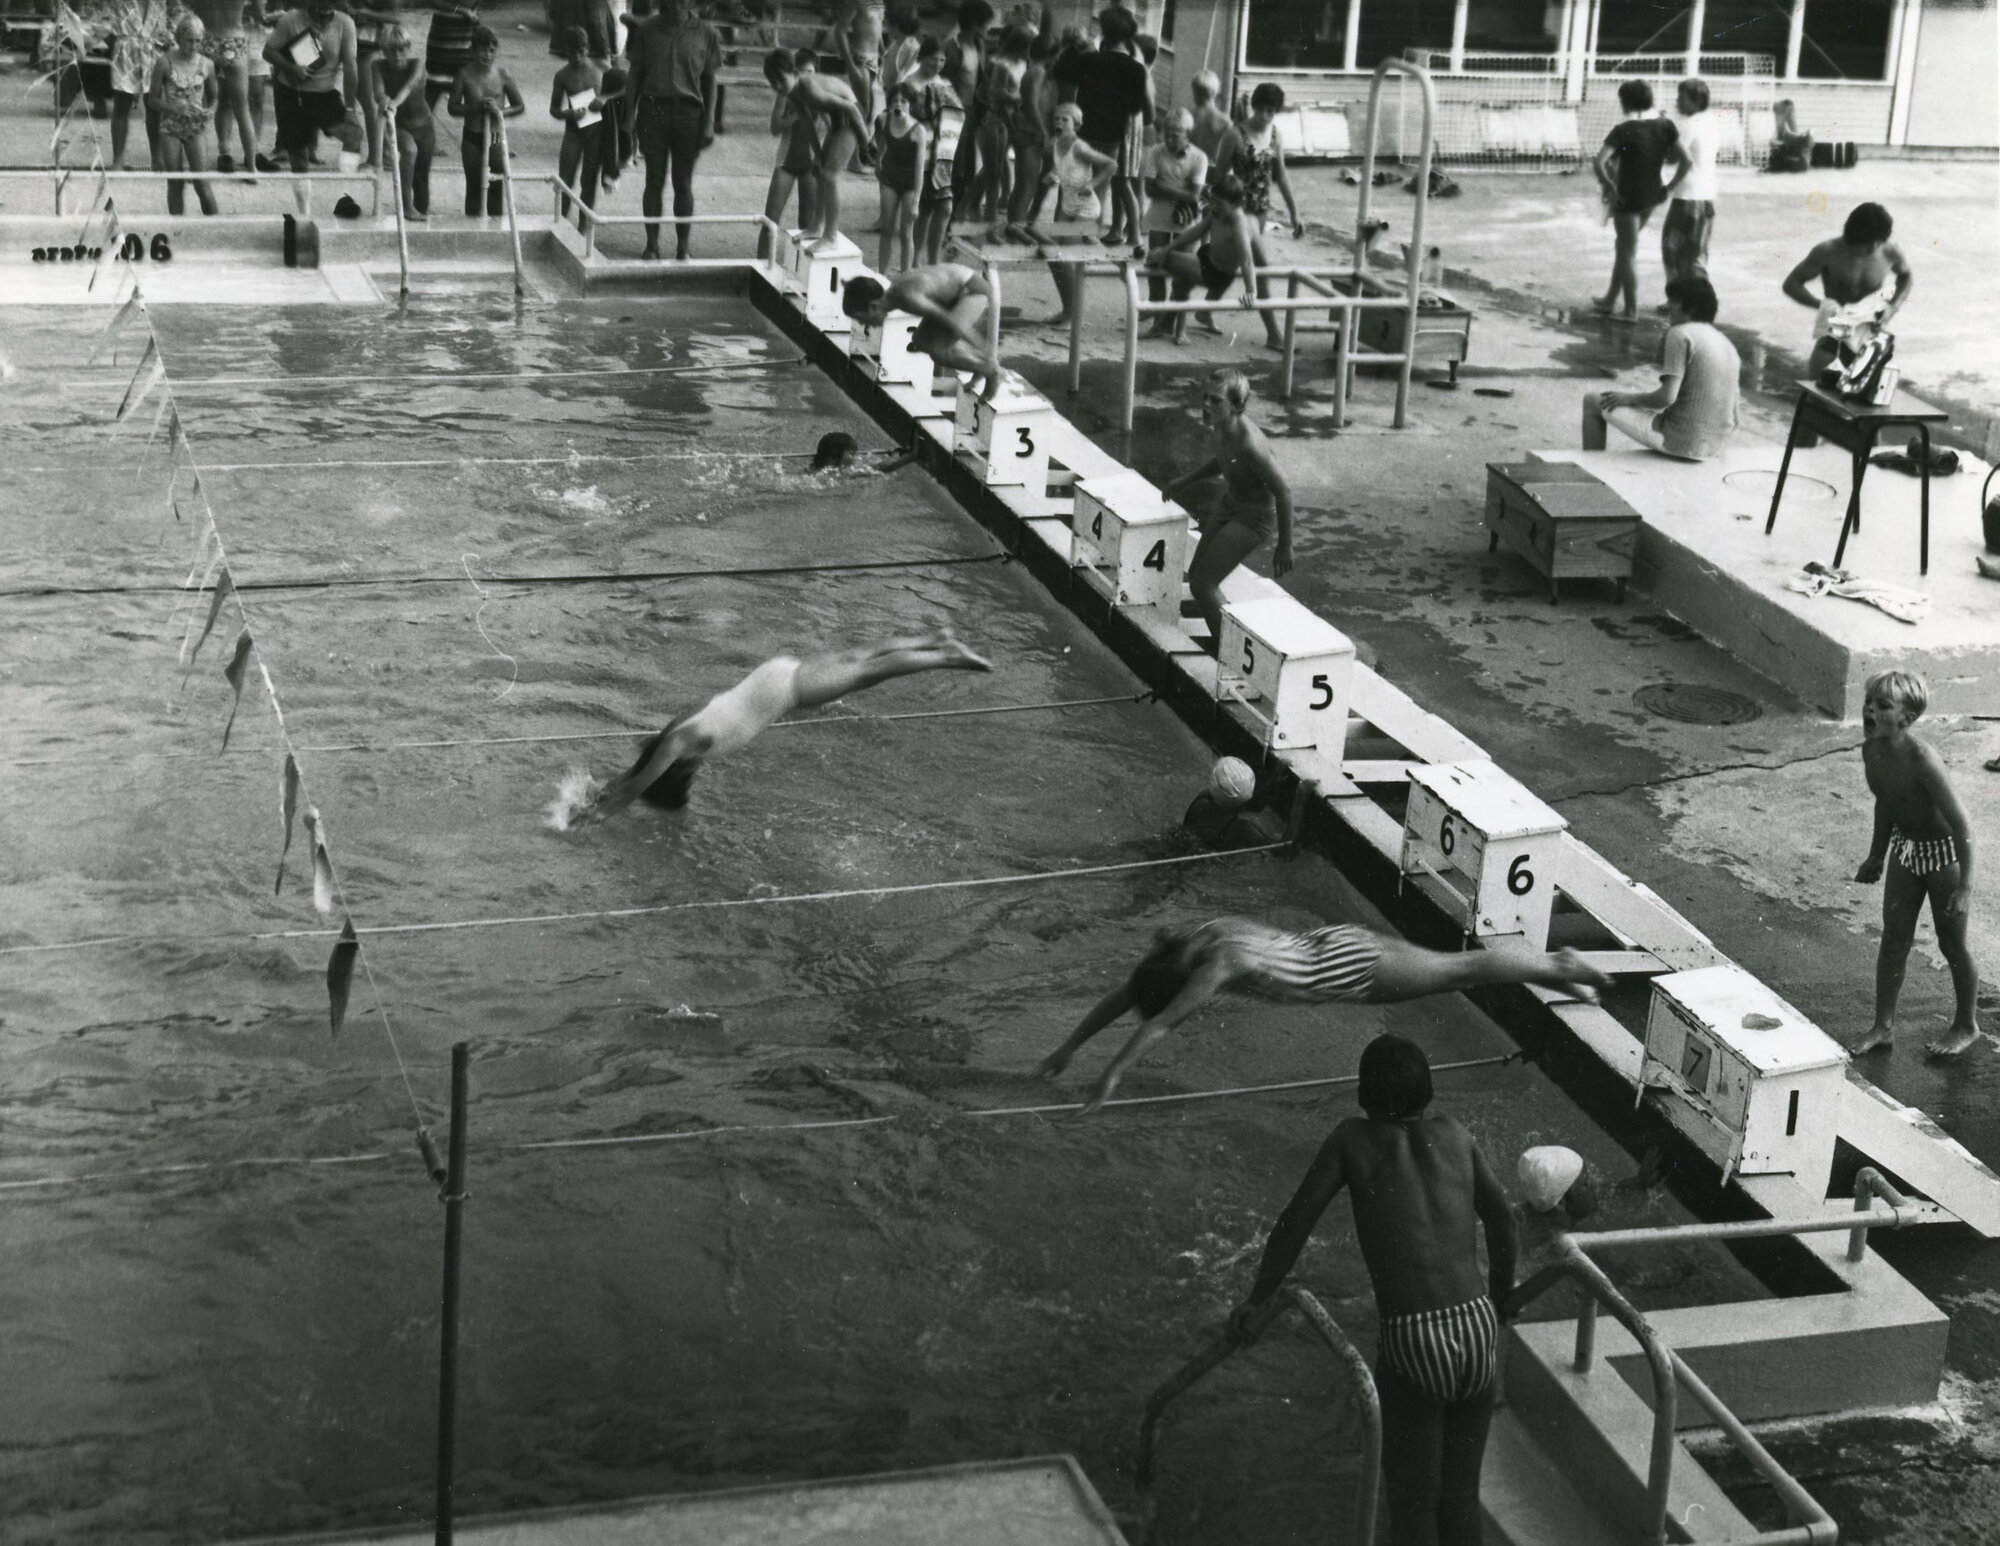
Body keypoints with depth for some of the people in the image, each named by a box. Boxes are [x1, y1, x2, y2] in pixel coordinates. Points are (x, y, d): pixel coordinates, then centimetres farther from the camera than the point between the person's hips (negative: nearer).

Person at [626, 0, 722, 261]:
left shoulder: (705, 34, 0)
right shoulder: (647, 30, 1)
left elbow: (709, 80, 4)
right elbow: (636, 73, 7)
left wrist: (709, 122, -1)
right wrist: (630, 114, 2)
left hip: (688, 112, 0)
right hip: (653, 109, 0)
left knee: (683, 184, 5)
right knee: (654, 180, 3)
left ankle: (682, 248, 12)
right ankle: (651, 244, 11)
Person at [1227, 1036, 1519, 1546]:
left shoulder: (1353, 1139, 5)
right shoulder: (1453, 1135, 14)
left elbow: (1296, 1223, 4)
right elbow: (1501, 1218, 22)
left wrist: (1258, 1302, 15)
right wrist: (1501, 1294, 38)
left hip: (1411, 1341, -4)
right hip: (1480, 1330, 4)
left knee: (1413, 1501, 11)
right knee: (1461, 1495, 19)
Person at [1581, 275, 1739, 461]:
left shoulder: (1680, 334, -11)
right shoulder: (1727, 345, 11)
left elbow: (1667, 396, -21)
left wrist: (1628, 398, -4)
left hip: (1678, 442, -8)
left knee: (1592, 401, 5)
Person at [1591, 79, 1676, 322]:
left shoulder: (1623, 130, -15)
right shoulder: (1665, 126, -1)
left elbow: (1599, 163, -25)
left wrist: (1610, 188, -14)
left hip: (1628, 198, -6)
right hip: (1652, 195, 6)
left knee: (1628, 252, 5)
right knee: (1625, 247, 21)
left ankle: (1631, 309, 9)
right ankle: (1610, 300, 30)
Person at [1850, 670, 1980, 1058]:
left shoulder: (1921, 760, -33)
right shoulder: (1870, 750, -11)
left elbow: (1961, 823, -29)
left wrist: (1965, 886, -28)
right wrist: (1876, 856, 18)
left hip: (1944, 851, -6)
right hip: (1904, 847, 6)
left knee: (1952, 943, 9)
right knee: (1893, 938, 9)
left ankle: (1967, 1026, 29)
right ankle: (1883, 1027, 20)